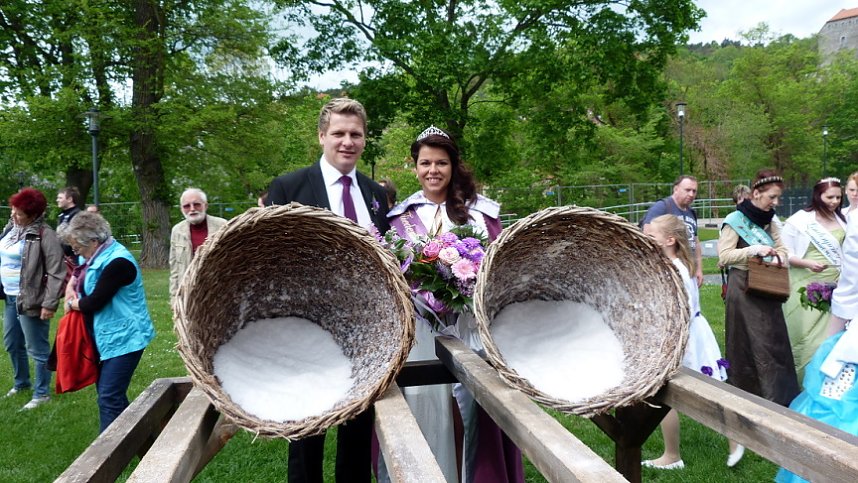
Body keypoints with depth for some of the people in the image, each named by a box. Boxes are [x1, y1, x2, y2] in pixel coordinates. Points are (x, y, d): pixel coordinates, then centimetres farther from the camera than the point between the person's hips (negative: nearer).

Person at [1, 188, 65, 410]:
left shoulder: (44, 235, -17)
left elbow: (57, 272, -19)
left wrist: (49, 304, -20)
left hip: (30, 300, -9)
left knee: (37, 349, 1)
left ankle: (42, 393, 15)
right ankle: (21, 383, 42)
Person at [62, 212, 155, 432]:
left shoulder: (118, 262, -23)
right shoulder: (95, 256, 7)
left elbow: (94, 302, -21)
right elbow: (78, 275, 27)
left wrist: (72, 303, -1)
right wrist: (71, 287, 4)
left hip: (124, 338, -10)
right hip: (106, 337, 10)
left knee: (109, 398, -8)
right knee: (107, 392, 16)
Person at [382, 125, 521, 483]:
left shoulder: (480, 210, 4)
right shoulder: (401, 215, 10)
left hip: (470, 325, -1)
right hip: (418, 327, 2)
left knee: (475, 406, 1)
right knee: (422, 401, 4)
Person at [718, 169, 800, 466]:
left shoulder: (769, 221, 10)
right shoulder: (735, 221, -10)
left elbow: (780, 247, 20)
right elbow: (724, 256, -14)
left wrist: (779, 254, -3)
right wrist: (754, 249, -23)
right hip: (743, 292, -6)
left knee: (773, 345, 7)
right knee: (747, 349, -1)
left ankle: (775, 406, 17)